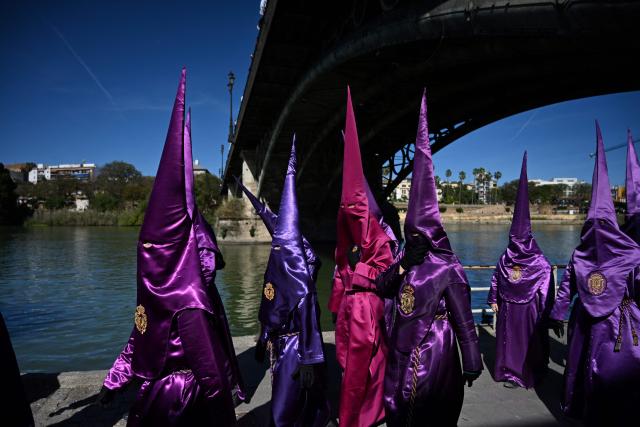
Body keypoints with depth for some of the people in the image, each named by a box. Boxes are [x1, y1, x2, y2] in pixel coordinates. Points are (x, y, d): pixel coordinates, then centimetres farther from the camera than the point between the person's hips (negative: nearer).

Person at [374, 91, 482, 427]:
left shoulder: (448, 270, -15)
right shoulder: (406, 259, 3)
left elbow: (465, 322, -11)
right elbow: (380, 287, 0)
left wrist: (472, 363, -7)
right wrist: (401, 265, -15)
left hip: (432, 355, -6)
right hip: (401, 352, 6)